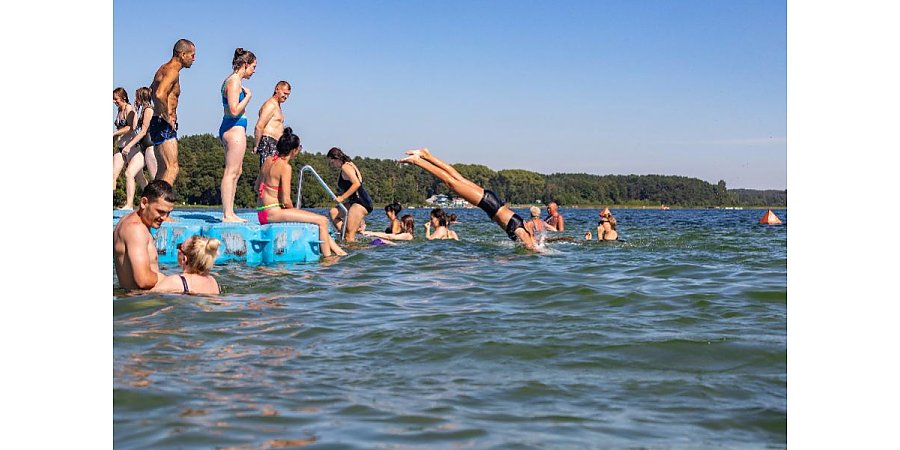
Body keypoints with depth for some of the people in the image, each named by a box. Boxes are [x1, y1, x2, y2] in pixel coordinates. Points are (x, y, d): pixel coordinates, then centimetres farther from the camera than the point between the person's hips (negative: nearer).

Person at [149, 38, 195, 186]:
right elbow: (160, 95, -31)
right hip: (164, 125, -10)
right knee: (172, 169, -13)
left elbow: (152, 91, 32)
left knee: (163, 168, 14)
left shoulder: (164, 69, 17)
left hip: (159, 123, 10)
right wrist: (167, 117, -20)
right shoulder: (172, 71, -14)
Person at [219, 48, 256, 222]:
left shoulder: (230, 81, 19)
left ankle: (229, 213, 14)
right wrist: (248, 96, -11)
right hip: (235, 128, -11)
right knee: (231, 173, -10)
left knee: (235, 172, 12)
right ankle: (227, 215, -10)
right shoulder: (235, 81, -12)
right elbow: (234, 110, -20)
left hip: (229, 129, 11)